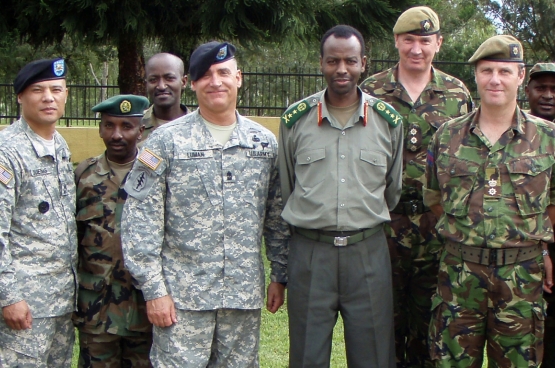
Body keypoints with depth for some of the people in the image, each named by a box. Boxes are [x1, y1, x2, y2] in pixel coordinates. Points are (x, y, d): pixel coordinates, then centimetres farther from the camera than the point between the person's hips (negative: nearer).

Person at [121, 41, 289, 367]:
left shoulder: (265, 142, 8)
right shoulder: (167, 141, -3)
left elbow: (277, 216, 13)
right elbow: (141, 221, -5)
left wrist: (280, 275, 11)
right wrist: (154, 288, -9)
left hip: (245, 294, 3)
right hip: (182, 296, -3)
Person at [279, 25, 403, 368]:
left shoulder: (388, 120, 3)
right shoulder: (295, 119, 2)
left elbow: (394, 189, 13)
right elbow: (284, 189, 11)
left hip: (369, 253, 1)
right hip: (309, 253, 0)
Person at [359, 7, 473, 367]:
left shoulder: (457, 93, 6)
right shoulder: (371, 91, 2)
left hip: (438, 225, 1)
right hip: (384, 220, -1)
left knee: (428, 310, 10)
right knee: (386, 313, 8)